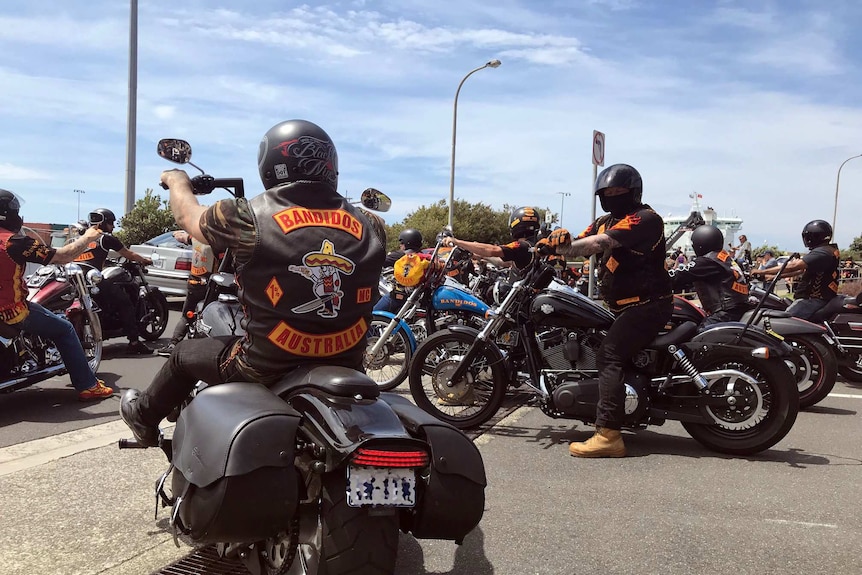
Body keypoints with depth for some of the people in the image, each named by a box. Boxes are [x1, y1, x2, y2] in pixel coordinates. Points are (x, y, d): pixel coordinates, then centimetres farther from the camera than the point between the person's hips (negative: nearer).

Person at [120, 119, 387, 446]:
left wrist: (177, 181, 29)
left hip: (267, 368, -3)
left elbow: (188, 215, 7)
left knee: (185, 354, 25)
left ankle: (144, 418, 53)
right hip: (345, 368, 3)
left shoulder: (250, 218, -14)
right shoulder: (369, 227, -6)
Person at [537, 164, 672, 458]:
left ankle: (608, 435, -27)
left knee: (609, 354, -23)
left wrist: (560, 246, -27)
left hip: (647, 304, -10)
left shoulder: (644, 218, -12)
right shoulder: (605, 222, 16)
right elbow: (581, 243, 0)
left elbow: (599, 243, -25)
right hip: (623, 305, 10)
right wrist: (562, 242, -22)